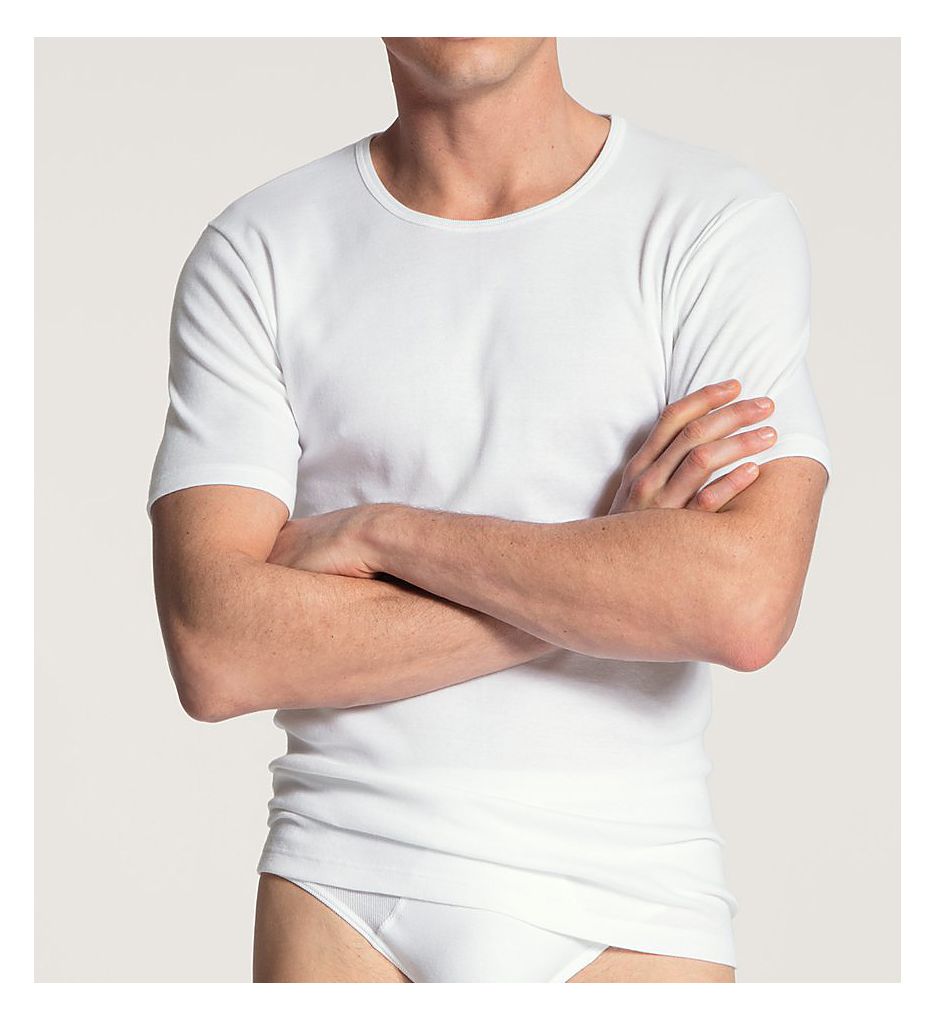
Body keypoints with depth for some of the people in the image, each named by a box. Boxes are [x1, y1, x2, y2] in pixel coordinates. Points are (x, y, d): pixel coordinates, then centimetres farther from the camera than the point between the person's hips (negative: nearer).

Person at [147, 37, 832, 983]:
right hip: (345, 889, 1)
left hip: (625, 903, 0)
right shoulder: (254, 252, 0)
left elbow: (744, 605, -17)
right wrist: (599, 569, -14)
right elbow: (215, 653, -11)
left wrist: (380, 530, -12)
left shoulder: (723, 223, -4)